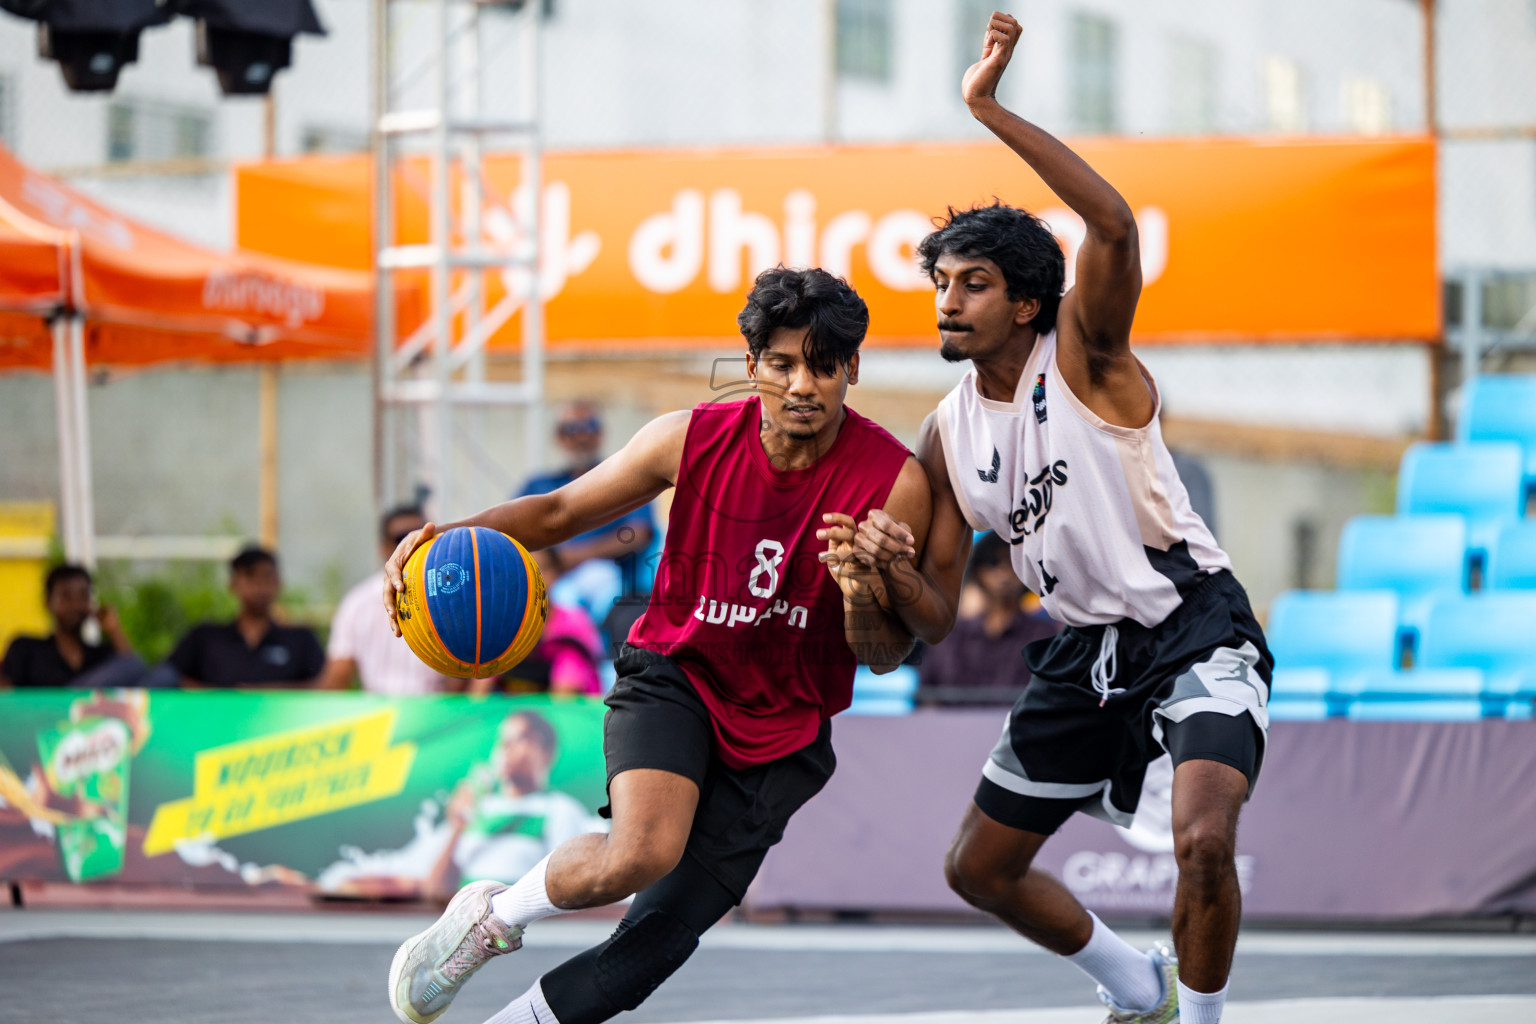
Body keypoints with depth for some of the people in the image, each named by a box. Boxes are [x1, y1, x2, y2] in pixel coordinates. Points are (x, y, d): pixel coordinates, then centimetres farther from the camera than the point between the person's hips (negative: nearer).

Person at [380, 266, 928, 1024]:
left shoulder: (892, 482, -15)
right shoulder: (693, 439, -11)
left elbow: (885, 657, -7)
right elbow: (559, 512, 1)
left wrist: (861, 597, -31)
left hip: (783, 732, 1)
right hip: (674, 677, -1)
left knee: (658, 941, -3)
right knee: (640, 855, -31)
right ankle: (493, 916, -1)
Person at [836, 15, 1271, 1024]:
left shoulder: (1085, 357, -12)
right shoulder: (946, 438, 5)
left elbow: (1114, 225, -33)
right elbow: (936, 616, 7)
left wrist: (991, 108, -35)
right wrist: (891, 566, -16)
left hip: (1195, 628, -7)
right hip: (1086, 648, 7)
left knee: (1203, 840, -30)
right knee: (980, 868, 14)